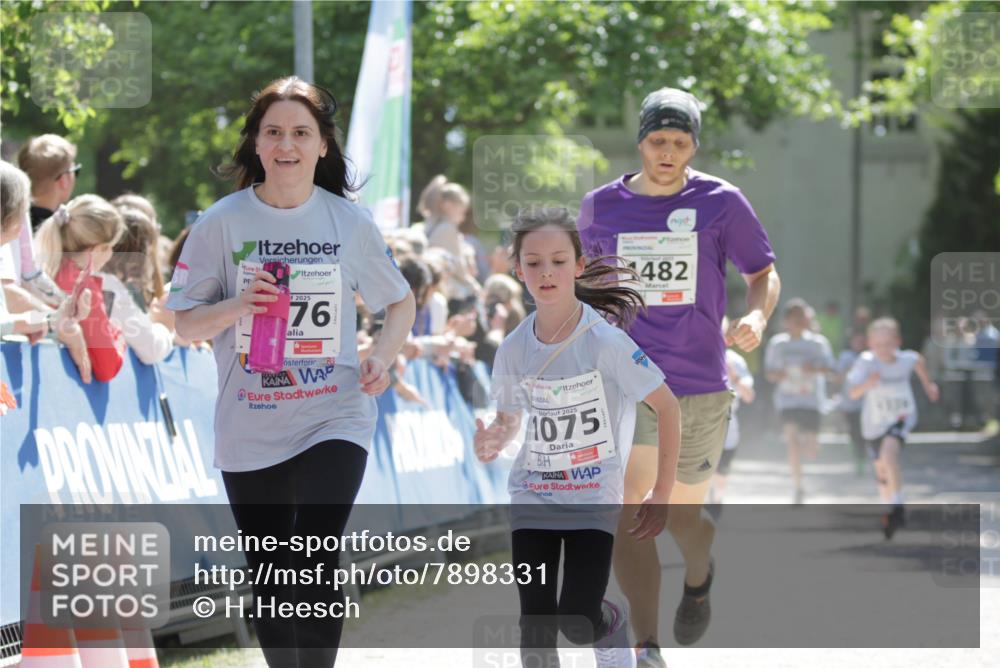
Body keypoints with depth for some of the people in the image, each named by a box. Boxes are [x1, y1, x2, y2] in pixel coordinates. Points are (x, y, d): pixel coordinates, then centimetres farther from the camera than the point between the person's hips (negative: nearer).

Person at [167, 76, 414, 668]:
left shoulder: (350, 222, -1)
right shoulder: (223, 223, -2)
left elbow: (400, 302, 12)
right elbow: (186, 324, 0)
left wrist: (383, 357, -8)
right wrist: (239, 306, -19)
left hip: (335, 419, -2)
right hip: (249, 431, 2)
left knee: (315, 565, -21)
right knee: (270, 583, 11)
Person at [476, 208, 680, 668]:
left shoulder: (605, 340, -17)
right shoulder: (514, 349, -5)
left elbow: (667, 406, -11)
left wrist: (661, 494, -10)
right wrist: (491, 444, -14)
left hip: (594, 497, -3)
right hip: (532, 496, 3)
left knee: (579, 622, -13)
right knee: (536, 624, -3)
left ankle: (614, 626, 22)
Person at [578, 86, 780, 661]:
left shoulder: (721, 202, -2)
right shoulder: (602, 206, 4)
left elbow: (764, 274, 4)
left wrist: (757, 317, -16)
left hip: (700, 388, -1)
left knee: (680, 515, 11)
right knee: (627, 512, -15)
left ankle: (699, 577, 48)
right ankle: (647, 650, -14)